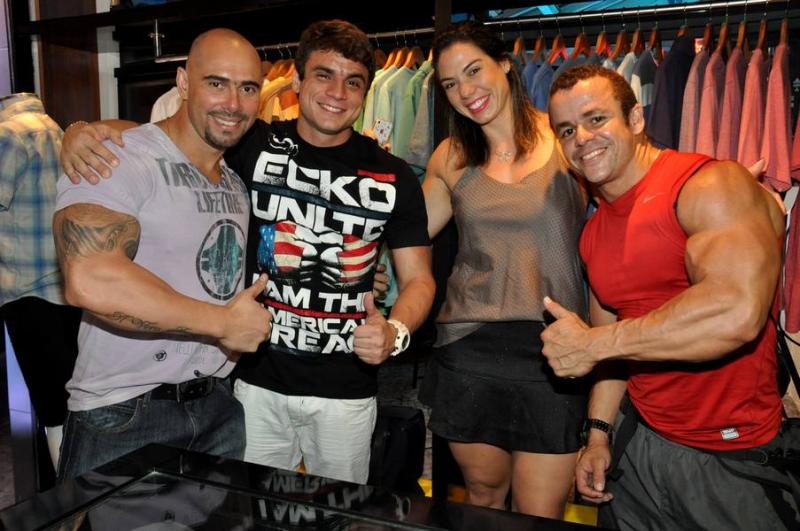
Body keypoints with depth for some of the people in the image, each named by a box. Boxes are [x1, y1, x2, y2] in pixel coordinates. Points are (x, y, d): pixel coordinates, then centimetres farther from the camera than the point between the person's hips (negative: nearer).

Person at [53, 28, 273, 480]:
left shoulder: (237, 185, 11)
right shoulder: (119, 160, -16)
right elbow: (91, 282, -31)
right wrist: (223, 322, -22)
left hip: (219, 408, 7)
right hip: (124, 419, -7)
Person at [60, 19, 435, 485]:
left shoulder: (393, 177, -4)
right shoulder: (255, 145, -4)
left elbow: (418, 278, -1)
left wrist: (395, 333, -21)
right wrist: (83, 132, -18)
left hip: (346, 392, 0)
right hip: (258, 381, 1)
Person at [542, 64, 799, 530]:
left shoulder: (713, 185, -17)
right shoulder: (595, 232, 6)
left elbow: (737, 312, -31)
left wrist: (591, 344, -23)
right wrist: (598, 434, 8)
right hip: (637, 443, 7)